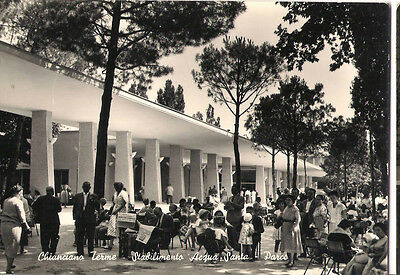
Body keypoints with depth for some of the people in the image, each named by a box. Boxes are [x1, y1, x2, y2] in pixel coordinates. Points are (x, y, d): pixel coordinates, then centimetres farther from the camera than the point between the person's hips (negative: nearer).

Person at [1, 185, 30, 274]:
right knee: (12, 248, 2)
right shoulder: (18, 202, -11)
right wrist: (26, 226, 2)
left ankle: (10, 264, 35)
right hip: (13, 226, -7)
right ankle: (8, 269, 5)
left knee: (7, 246, 20)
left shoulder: (6, 201, 11)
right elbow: (21, 216, -11)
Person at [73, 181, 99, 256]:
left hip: (90, 219, -1)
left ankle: (90, 251, 14)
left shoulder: (94, 196, 4)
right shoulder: (77, 196, 9)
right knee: (79, 236, 4)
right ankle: (80, 252, 14)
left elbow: (98, 208, -1)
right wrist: (75, 218, 4)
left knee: (90, 237, 3)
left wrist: (93, 201, -17)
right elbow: (74, 208, 12)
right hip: (80, 219, 2)